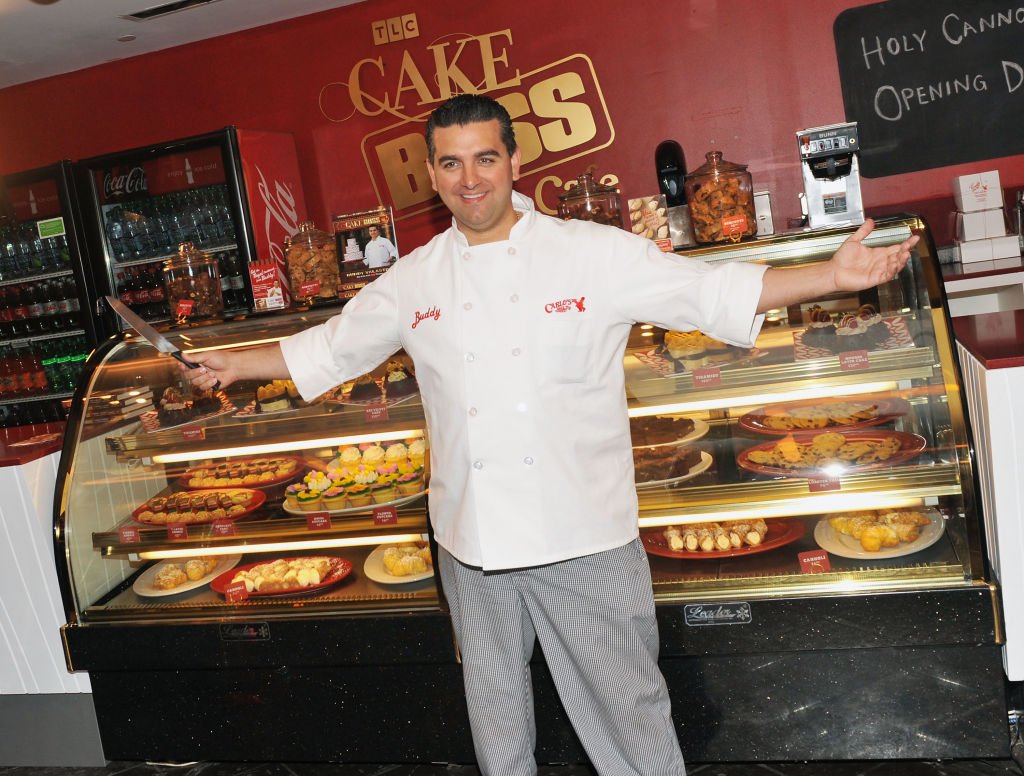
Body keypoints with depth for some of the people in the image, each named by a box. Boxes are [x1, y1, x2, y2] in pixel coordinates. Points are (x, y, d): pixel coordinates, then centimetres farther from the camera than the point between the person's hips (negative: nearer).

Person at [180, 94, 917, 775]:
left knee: (629, 714, 10)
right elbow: (333, 347, 16)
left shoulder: (594, 253, -5)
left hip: (584, 540, -3)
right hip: (473, 545, 3)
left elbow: (710, 290, -6)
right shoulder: (415, 279, 4)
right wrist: (240, 363, 15)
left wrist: (833, 275, -13)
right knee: (496, 714, 21)